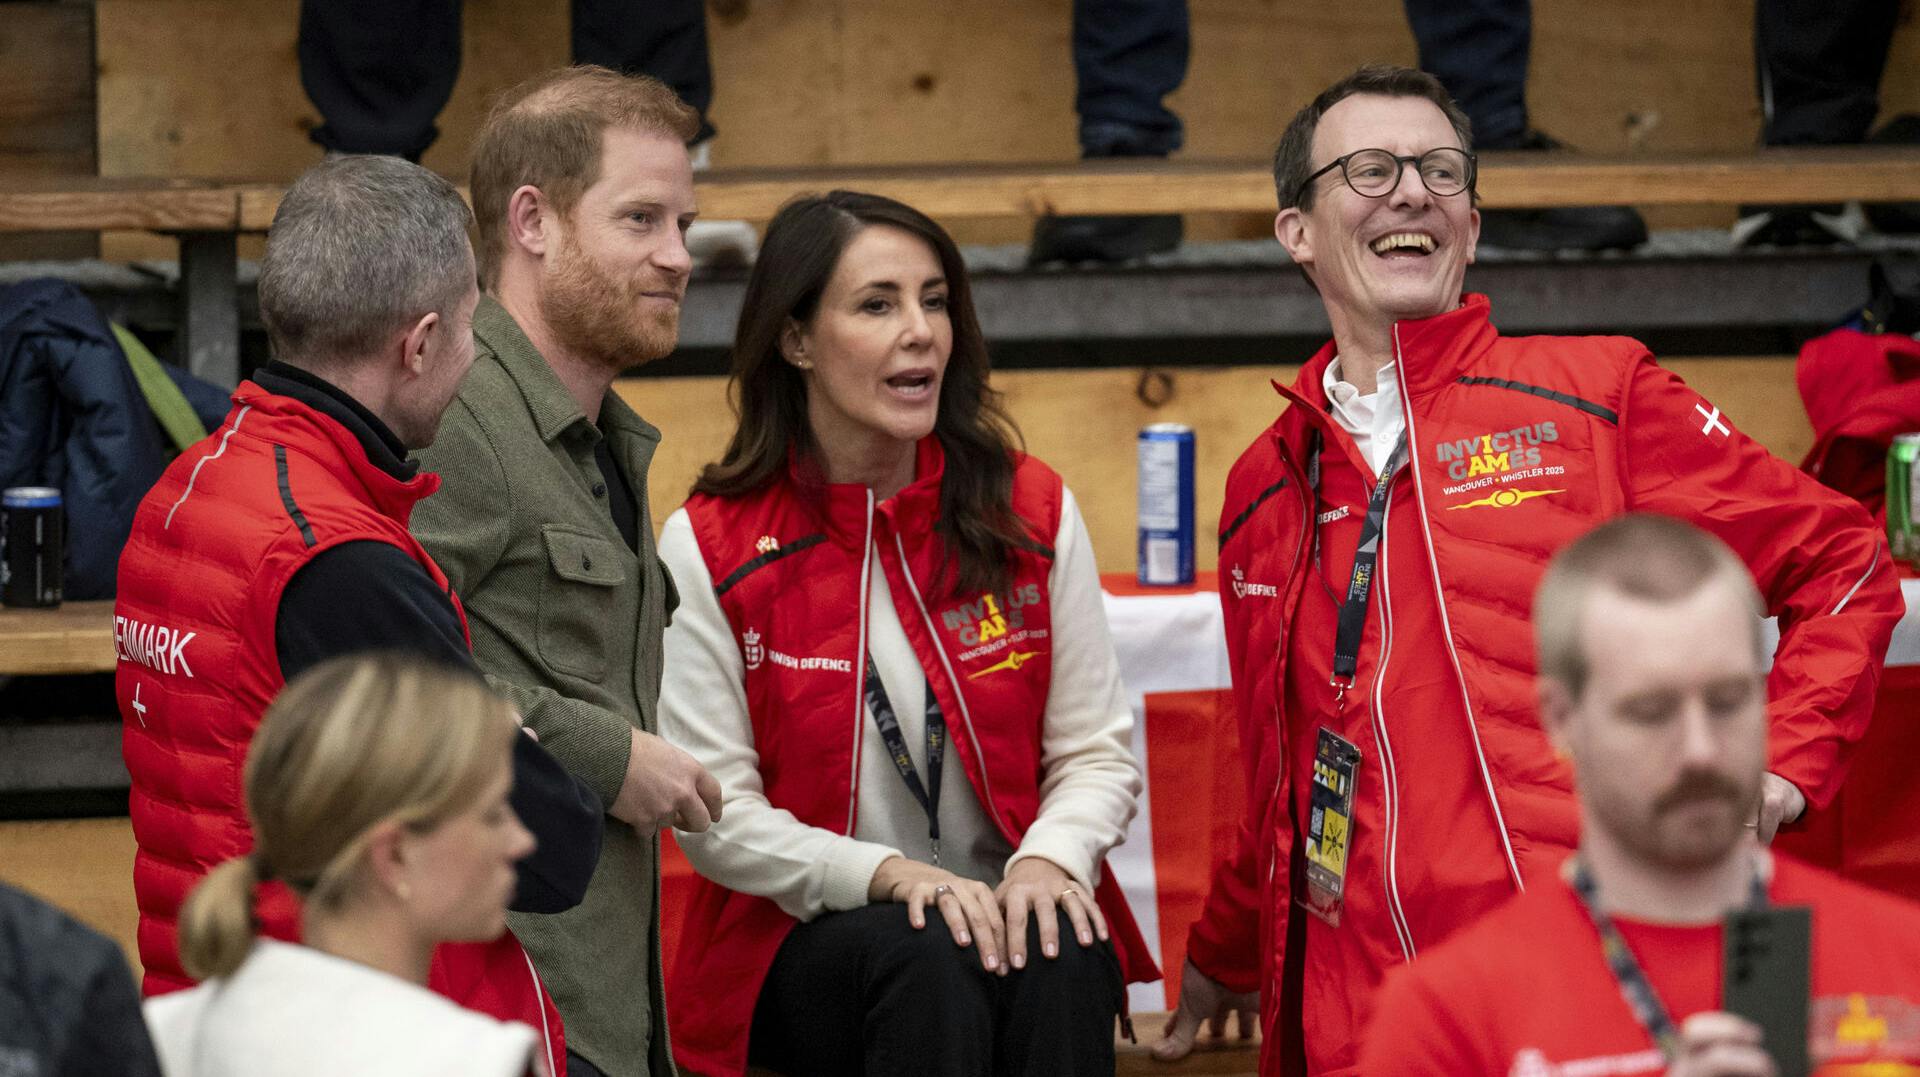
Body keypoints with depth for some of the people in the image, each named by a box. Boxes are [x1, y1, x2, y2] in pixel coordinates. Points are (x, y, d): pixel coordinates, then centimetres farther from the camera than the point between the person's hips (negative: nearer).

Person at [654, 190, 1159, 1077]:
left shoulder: (1033, 512, 6)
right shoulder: (707, 548, -2)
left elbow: (1097, 751, 7)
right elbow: (713, 813, -5)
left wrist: (1052, 856, -16)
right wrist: (889, 875, -20)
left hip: (1005, 904, 2)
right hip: (802, 944, -2)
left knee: (1064, 953, -31)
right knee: (930, 959, -34)